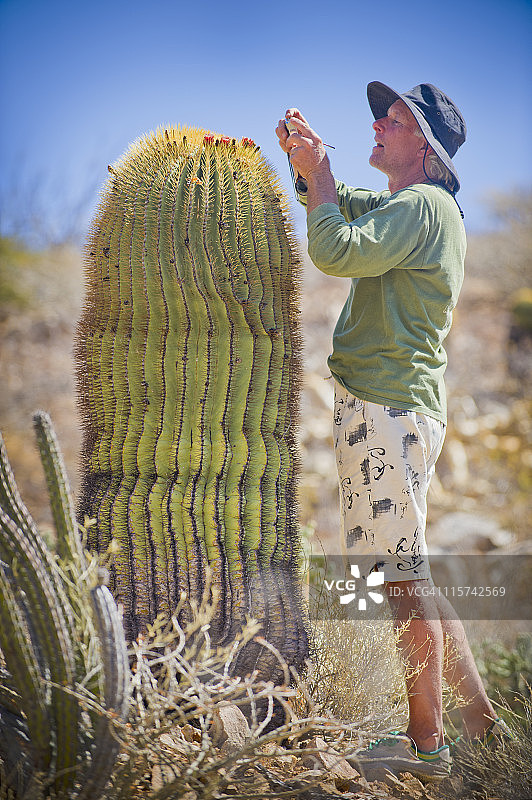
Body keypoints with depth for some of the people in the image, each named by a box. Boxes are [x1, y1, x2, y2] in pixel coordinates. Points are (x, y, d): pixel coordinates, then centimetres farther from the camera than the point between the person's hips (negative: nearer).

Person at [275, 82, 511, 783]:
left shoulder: (423, 205, -10)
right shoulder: (405, 206, 21)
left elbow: (336, 250, -21)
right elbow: (336, 204, 32)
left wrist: (318, 171, -7)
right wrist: (306, 160, 13)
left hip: (387, 409, -10)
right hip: (401, 408, 10)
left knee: (406, 576, -6)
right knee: (410, 572, 16)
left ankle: (427, 745, 3)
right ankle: (480, 714, 23)